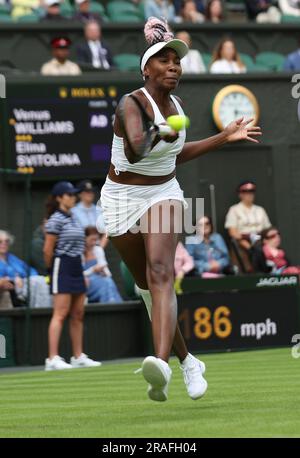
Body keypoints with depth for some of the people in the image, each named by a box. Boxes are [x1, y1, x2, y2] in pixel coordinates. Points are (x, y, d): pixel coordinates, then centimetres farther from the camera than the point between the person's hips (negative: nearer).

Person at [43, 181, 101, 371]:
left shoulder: (72, 218, 15)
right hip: (62, 266, -9)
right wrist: (52, 268, -1)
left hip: (76, 267, 9)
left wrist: (83, 274, 15)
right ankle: (53, 359, -14)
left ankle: (78, 357, 17)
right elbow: (48, 249, -12)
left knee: (78, 314, 10)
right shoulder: (56, 219, -11)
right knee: (60, 314, -12)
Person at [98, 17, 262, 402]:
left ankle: (161, 364, -44)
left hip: (164, 194, 3)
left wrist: (224, 137, 19)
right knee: (146, 284, 10)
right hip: (123, 199, -3)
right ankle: (186, 360, 31)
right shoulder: (133, 104, -20)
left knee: (161, 273, -23)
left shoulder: (174, 105, 2)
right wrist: (158, 133, -59)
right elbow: (134, 153, -39)